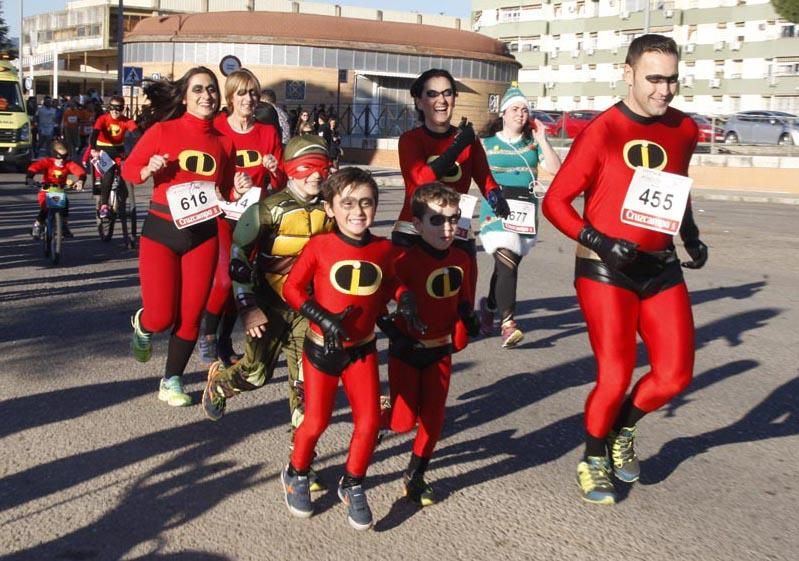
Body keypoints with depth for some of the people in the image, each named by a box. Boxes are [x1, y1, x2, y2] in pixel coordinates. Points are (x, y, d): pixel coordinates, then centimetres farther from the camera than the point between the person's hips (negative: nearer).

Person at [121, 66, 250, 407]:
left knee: (190, 316, 4)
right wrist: (149, 169, -20)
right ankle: (142, 327, 34)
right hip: (161, 230, -3)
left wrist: (239, 189, -8)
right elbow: (128, 169, 0)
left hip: (203, 235, 3)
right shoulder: (163, 131, -4)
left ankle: (172, 380, 24)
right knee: (161, 317, -4)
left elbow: (227, 193, 14)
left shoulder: (223, 142, 6)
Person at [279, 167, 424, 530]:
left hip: (362, 349, 3)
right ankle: (296, 475, 36)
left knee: (369, 422, 0)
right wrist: (322, 318, -20)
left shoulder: (383, 249, -6)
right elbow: (292, 287, -10)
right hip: (322, 348, -3)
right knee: (317, 421, 6)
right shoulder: (320, 246, -15)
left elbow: (389, 283, 11)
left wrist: (404, 299, -9)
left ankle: (353, 486, 25)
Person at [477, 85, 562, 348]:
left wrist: (542, 140, -4)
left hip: (526, 208, 3)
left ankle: (489, 307, 34)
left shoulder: (533, 143, 10)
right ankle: (507, 324, -23)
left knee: (506, 265, 9)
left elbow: (556, 169, -1)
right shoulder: (487, 144, 7)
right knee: (506, 263, -19)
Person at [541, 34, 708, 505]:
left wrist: (692, 237, 9)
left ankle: (622, 429, 32)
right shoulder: (602, 132, -13)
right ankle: (594, 460, 21)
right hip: (606, 270, -5)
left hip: (661, 267, 6)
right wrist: (598, 242, -22)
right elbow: (555, 202, -11)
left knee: (676, 374, 2)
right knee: (615, 377, -6)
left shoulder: (684, 130, 5)